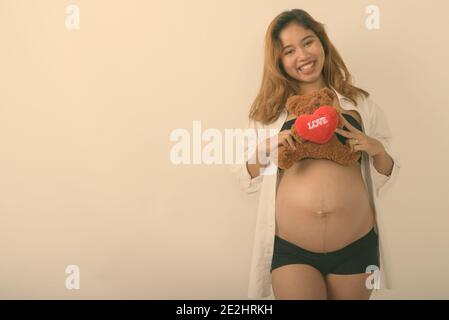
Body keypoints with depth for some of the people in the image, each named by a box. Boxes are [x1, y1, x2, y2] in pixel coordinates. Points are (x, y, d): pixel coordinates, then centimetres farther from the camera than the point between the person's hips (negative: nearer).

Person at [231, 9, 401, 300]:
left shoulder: (361, 103, 5)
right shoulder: (270, 110, 5)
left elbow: (386, 178, 11)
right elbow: (249, 181, 6)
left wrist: (378, 150, -9)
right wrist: (266, 148, -12)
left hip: (356, 247, 1)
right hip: (290, 249, -1)